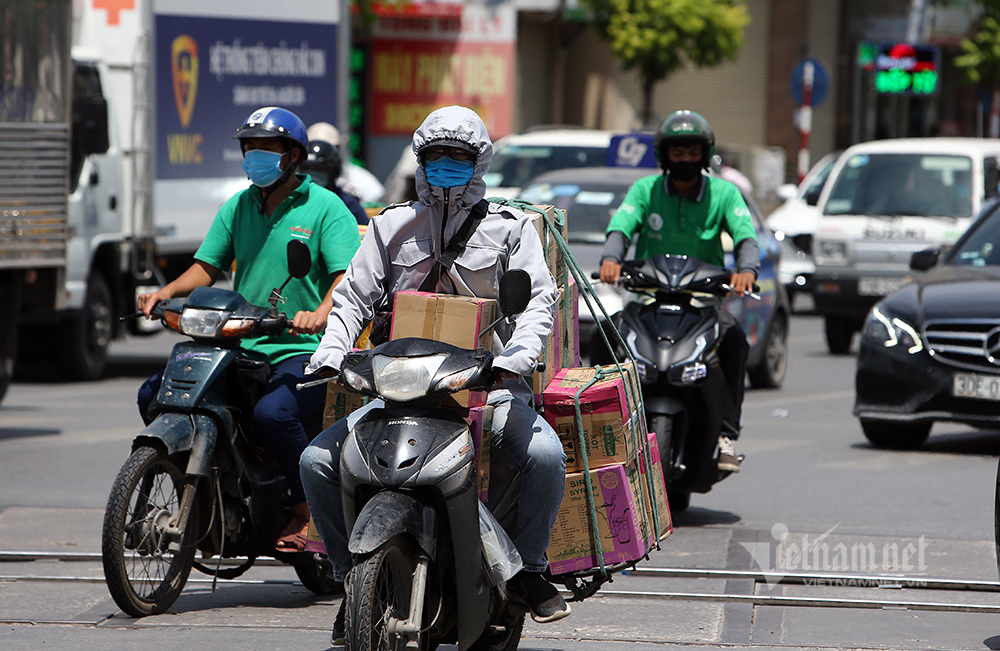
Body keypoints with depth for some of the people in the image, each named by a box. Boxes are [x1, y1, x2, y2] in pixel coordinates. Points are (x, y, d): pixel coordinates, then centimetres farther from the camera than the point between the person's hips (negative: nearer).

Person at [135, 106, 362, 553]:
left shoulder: (325, 207, -2)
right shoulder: (237, 207, 16)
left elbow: (349, 276, -13)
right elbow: (207, 266, 15)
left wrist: (321, 313, -33)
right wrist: (166, 292, -5)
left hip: (302, 350, -6)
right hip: (239, 346, 7)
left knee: (272, 413, -36)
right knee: (154, 395, -8)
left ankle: (309, 510, -16)